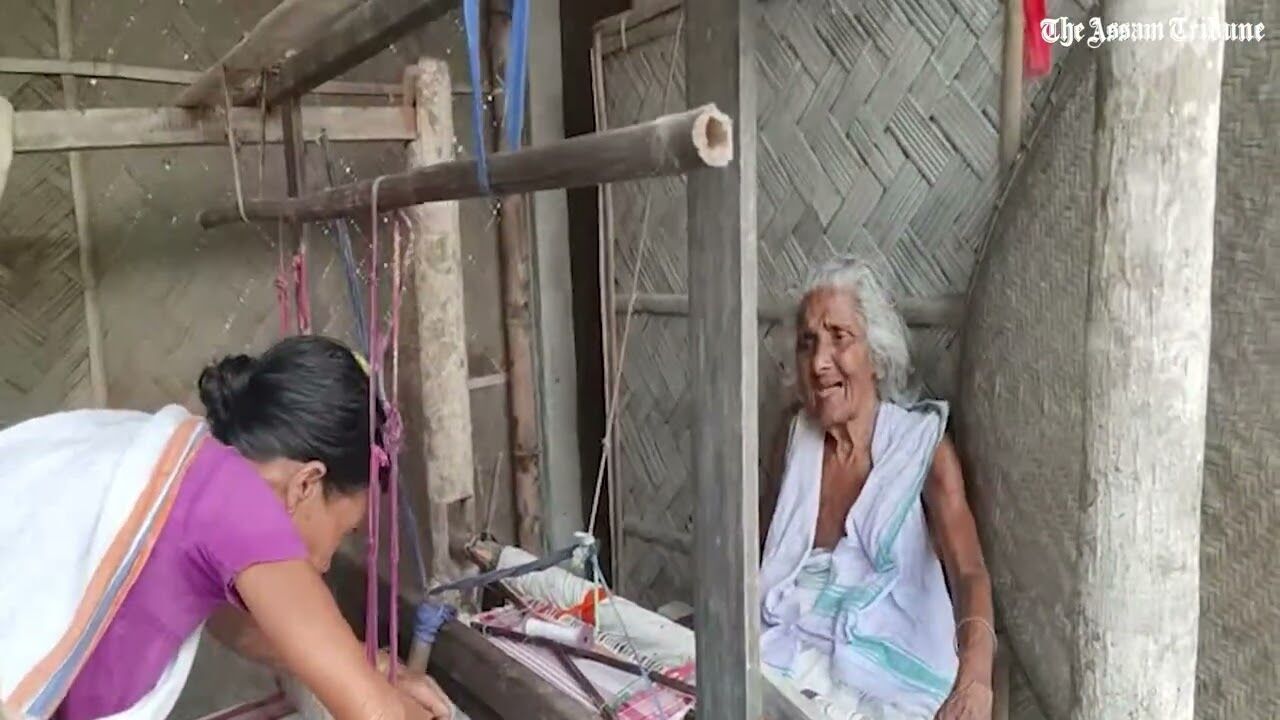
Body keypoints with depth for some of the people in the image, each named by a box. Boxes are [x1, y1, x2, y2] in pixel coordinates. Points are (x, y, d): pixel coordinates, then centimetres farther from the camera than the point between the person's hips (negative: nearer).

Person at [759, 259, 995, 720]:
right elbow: (753, 553, 12)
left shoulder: (924, 448, -5)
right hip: (784, 658, 3)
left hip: (884, 679, -3)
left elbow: (969, 573, -18)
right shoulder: (794, 443, 7)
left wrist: (973, 683, -36)